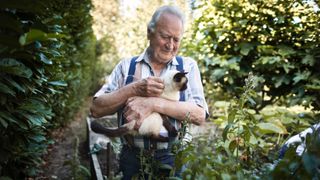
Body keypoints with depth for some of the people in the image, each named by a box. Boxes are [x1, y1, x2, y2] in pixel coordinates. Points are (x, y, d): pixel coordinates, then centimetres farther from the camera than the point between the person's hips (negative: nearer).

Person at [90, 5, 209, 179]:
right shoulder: (127, 65, 2)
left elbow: (200, 115, -12)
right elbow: (96, 109, -5)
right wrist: (134, 89, -18)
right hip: (132, 159, 1)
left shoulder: (188, 66, 0)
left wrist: (153, 103, -22)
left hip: (172, 159, 0)